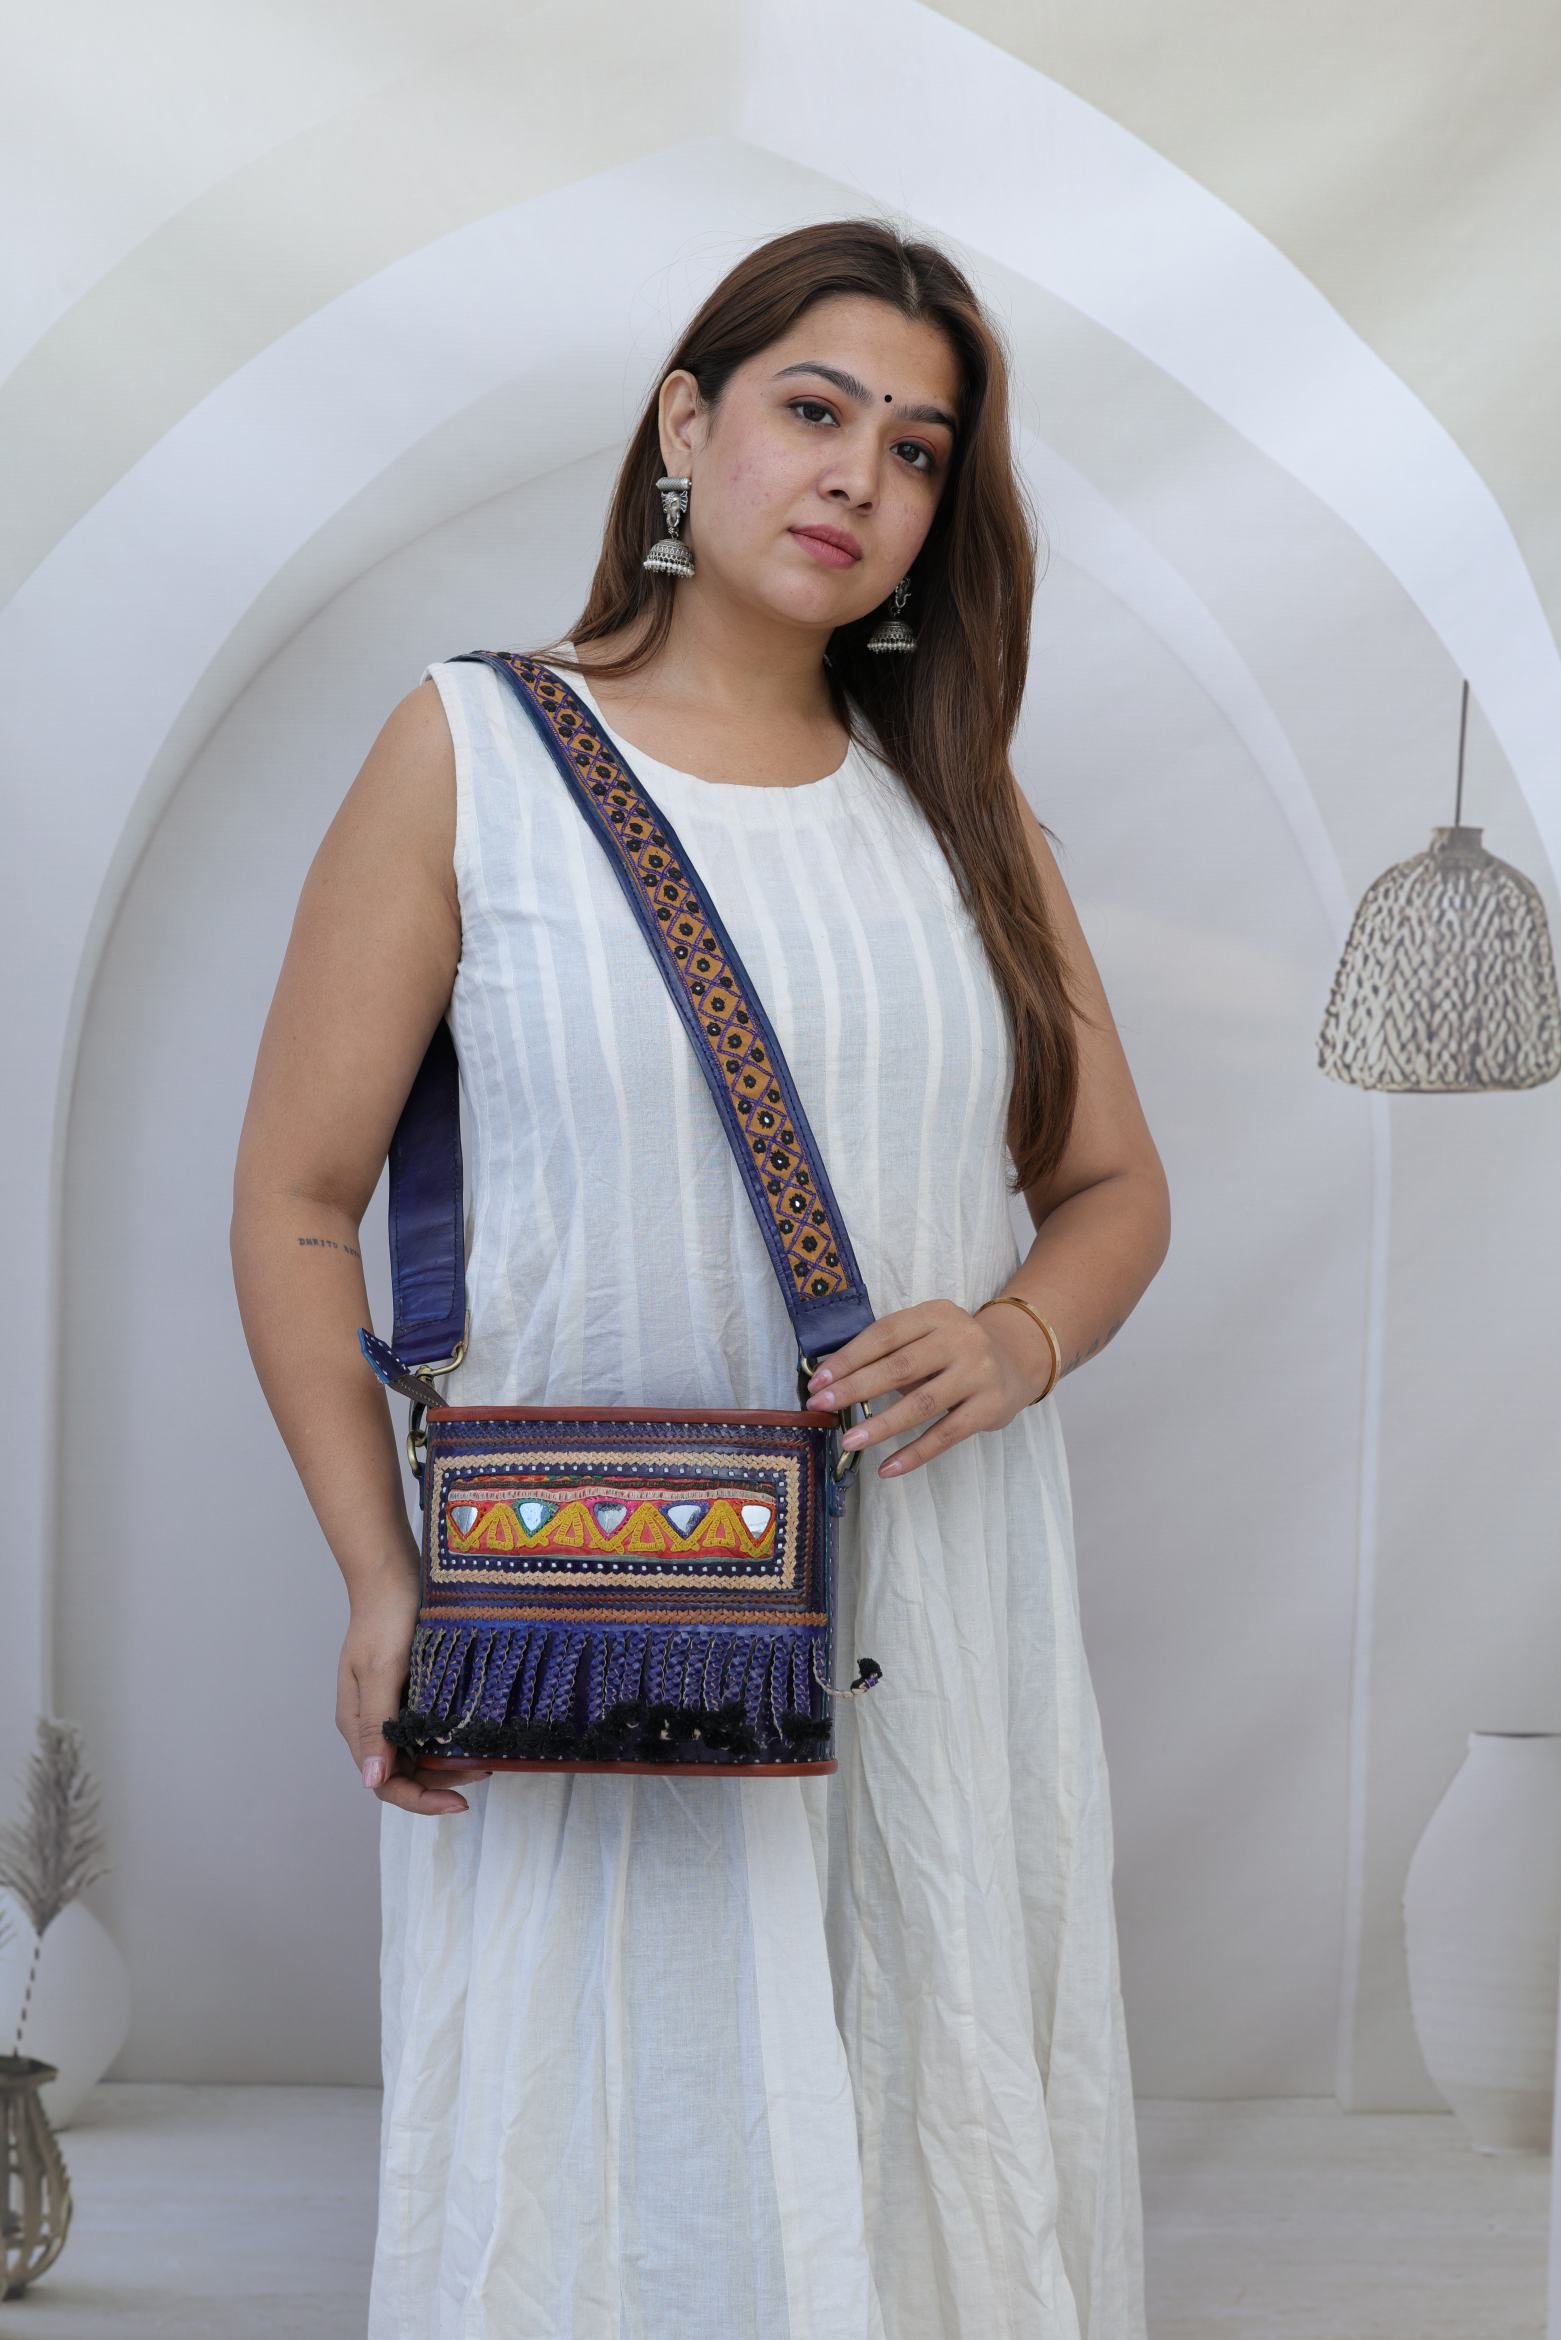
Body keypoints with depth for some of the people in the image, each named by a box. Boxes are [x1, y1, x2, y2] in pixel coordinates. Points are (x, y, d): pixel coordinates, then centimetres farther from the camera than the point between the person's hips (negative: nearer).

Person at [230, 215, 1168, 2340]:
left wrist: (1019, 1342, -9)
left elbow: (1115, 1184, 14)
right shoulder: (471, 752, -2)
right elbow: (294, 1205, -2)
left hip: (937, 1620, 4)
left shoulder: (962, 800, 10)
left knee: (942, 2158, 13)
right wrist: (385, 1582, -12)